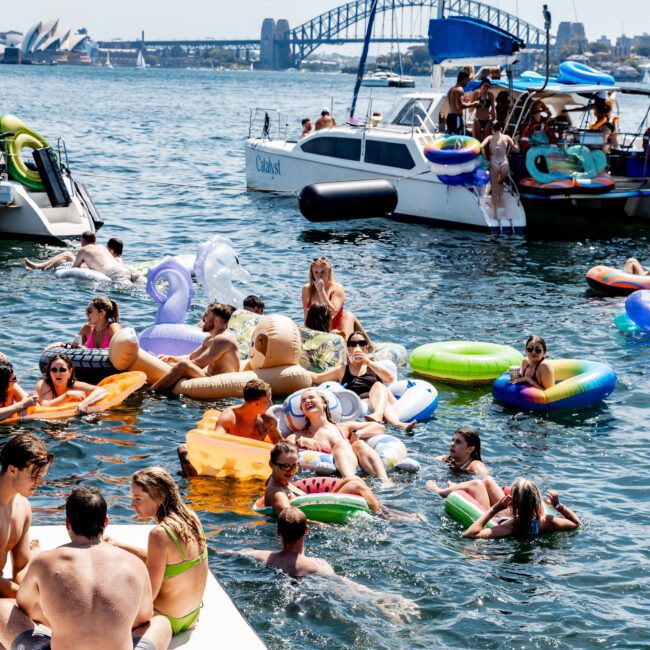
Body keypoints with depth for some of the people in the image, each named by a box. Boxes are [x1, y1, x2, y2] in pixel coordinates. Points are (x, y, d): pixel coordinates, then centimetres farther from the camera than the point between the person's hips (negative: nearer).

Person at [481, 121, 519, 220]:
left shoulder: (490, 138, 5)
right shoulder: (506, 137, 8)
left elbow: (482, 146, -13)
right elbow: (516, 149, 12)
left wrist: (486, 158, -4)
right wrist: (515, 141, 29)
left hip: (494, 164, -1)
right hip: (504, 164, 1)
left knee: (494, 189, 7)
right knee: (501, 183, 33)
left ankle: (495, 212, 6)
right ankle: (499, 201, 26)